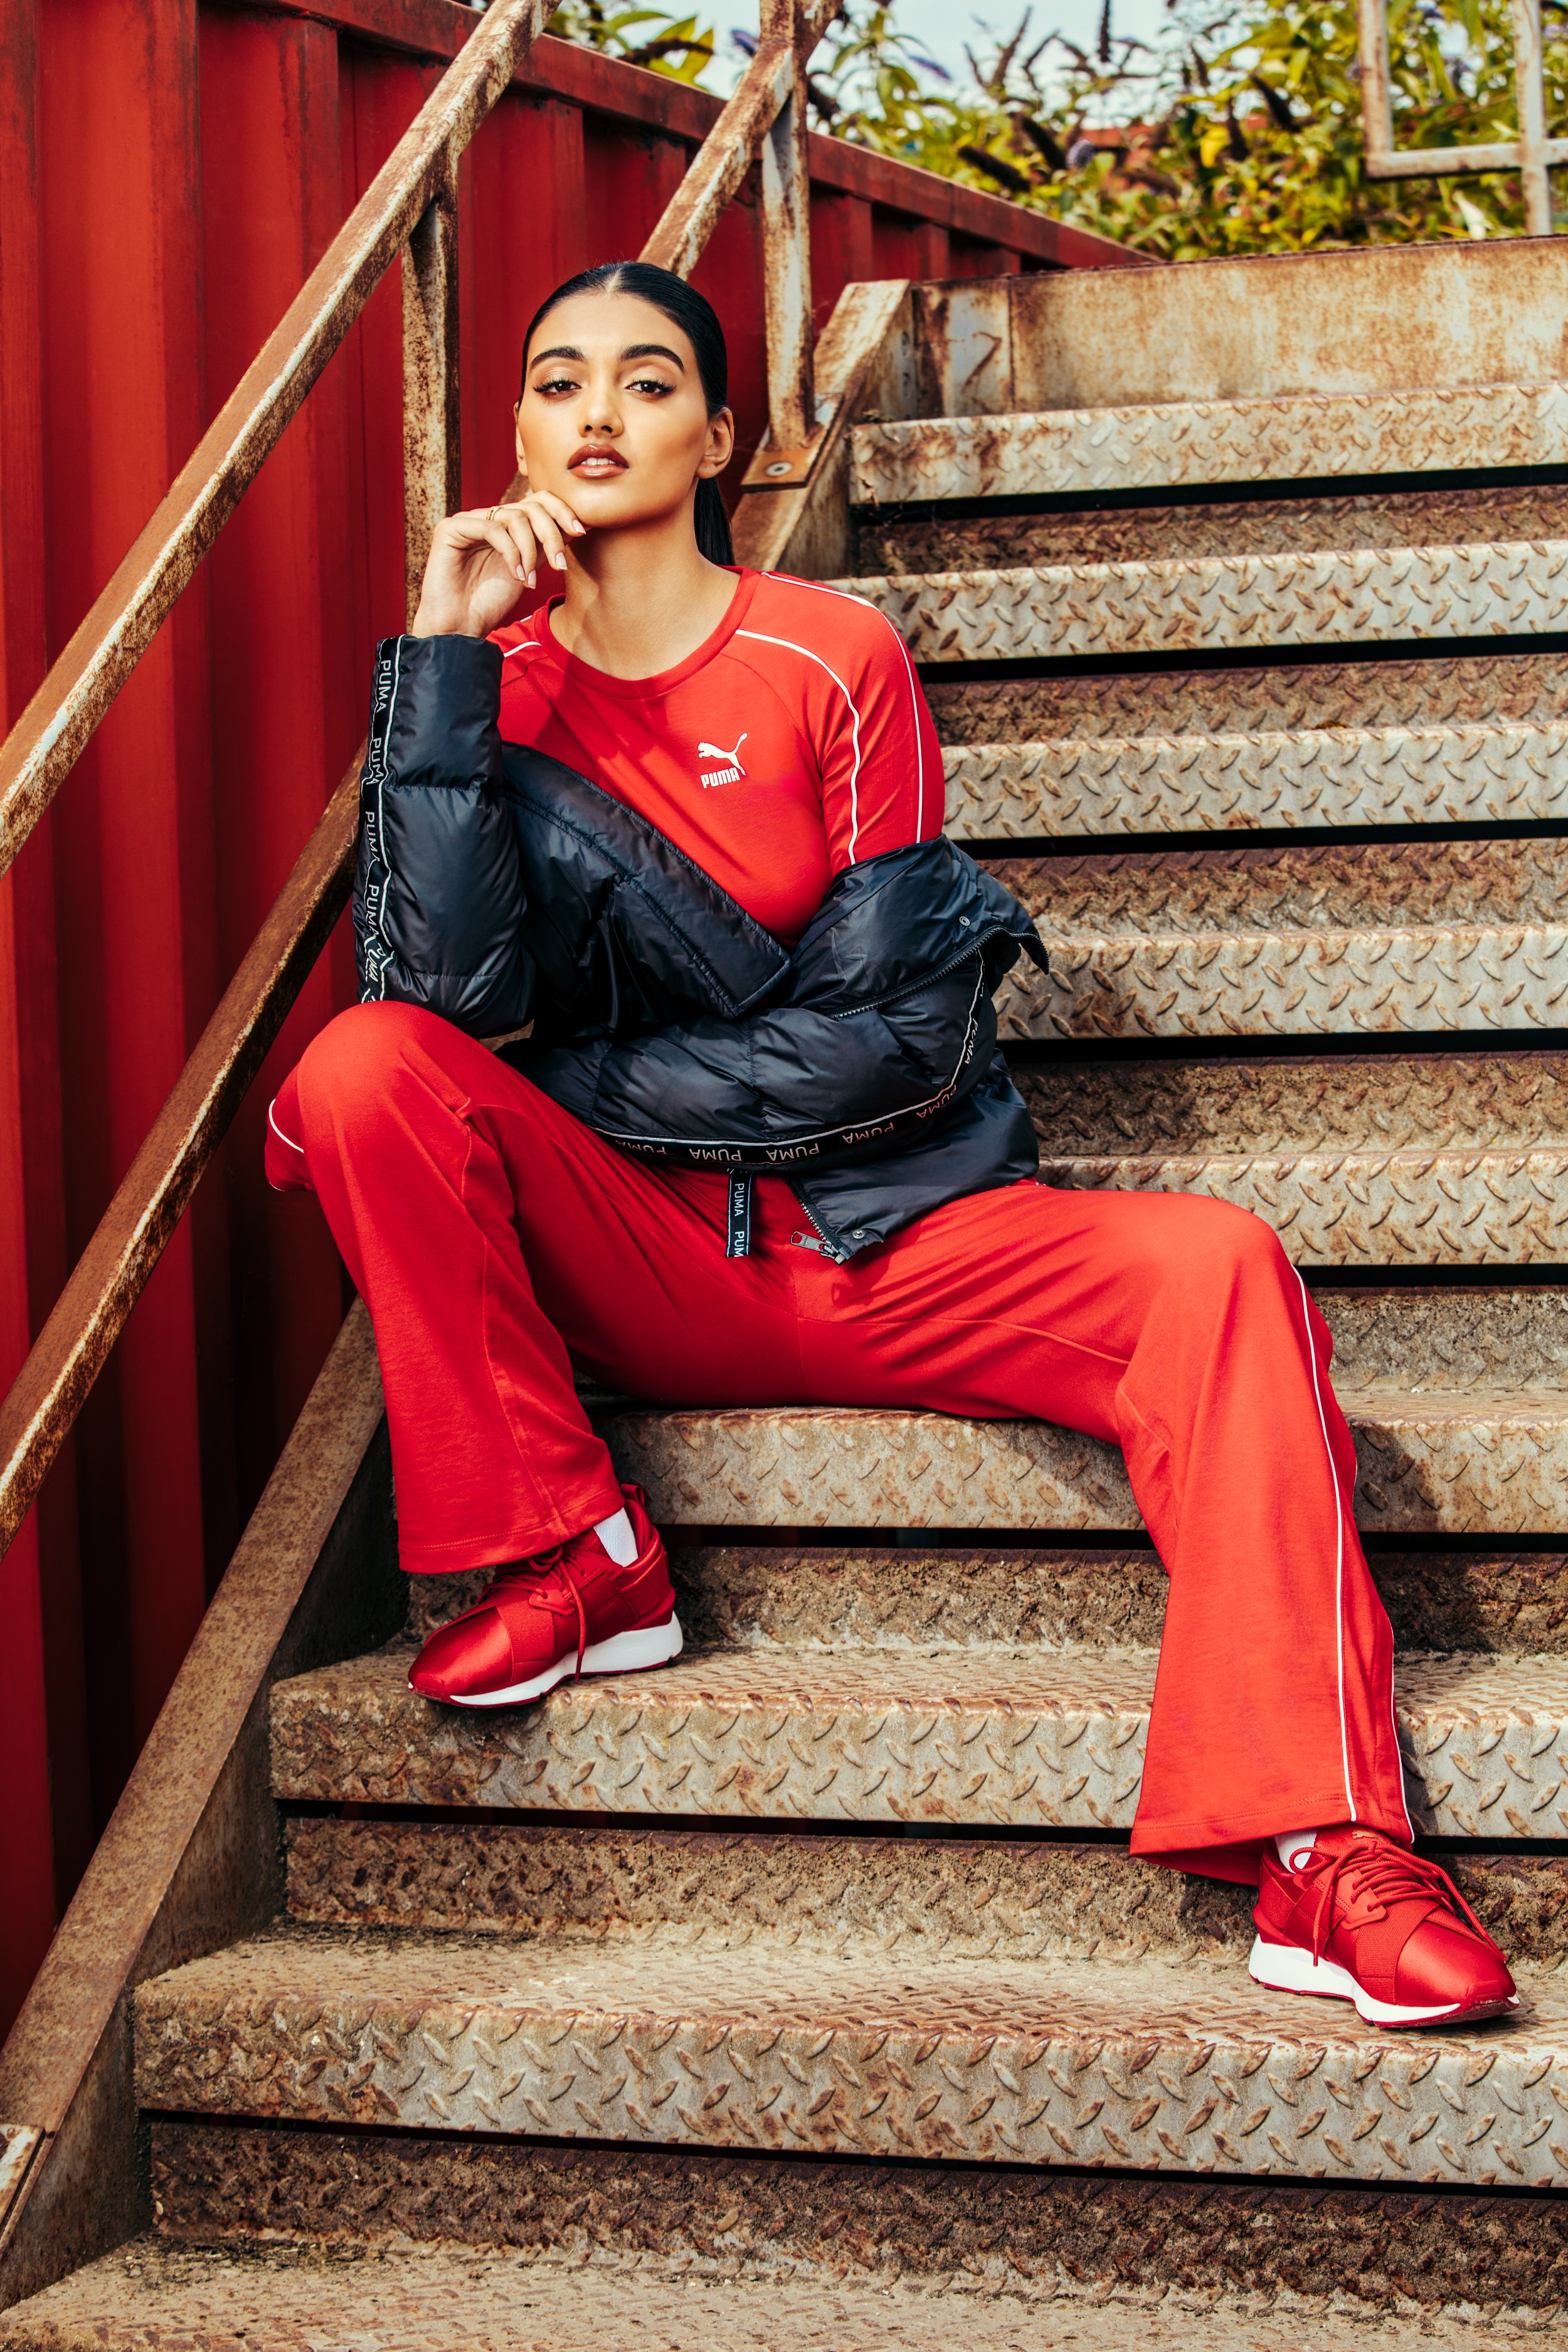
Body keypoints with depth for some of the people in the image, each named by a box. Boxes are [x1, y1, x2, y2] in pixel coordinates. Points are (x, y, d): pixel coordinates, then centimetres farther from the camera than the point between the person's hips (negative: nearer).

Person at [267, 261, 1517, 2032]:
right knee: (366, 1068, -25)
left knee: (1212, 1267, -27)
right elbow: (453, 989, -15)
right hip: (633, 1265, 1)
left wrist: (574, 1086, -10)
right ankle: (574, 1559, -13)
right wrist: (450, 655, -18)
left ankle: (1322, 1853, -37)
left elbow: (902, 1036, -9)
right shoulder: (490, 684, 3)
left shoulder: (834, 660, -2)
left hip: (894, 1231, -1)